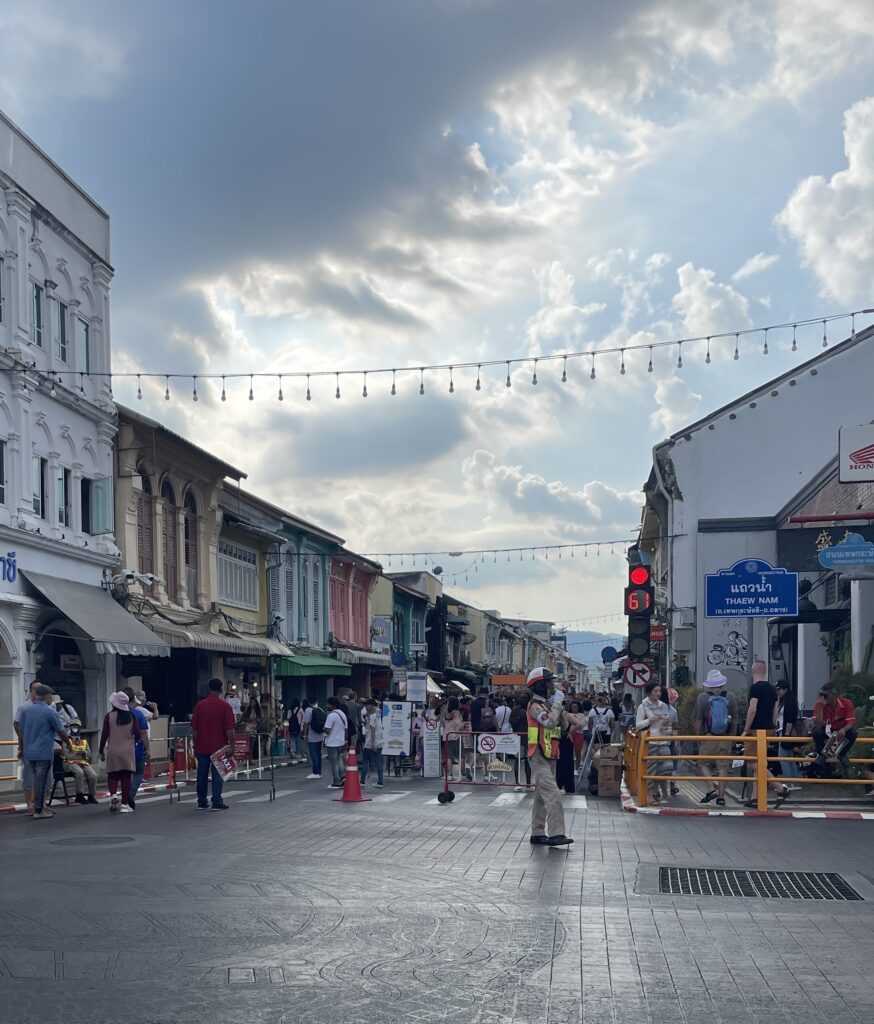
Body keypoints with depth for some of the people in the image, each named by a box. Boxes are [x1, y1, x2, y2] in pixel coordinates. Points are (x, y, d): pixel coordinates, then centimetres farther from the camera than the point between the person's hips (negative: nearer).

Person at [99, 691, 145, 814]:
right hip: (128, 750, 1)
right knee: (126, 777, 5)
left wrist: (101, 751, 4)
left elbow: (104, 735, -5)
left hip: (113, 750, -1)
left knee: (112, 776, 10)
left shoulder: (109, 716, -5)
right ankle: (125, 804, 4)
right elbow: (138, 734, 0)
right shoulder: (131, 716, 0)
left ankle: (113, 795, -16)